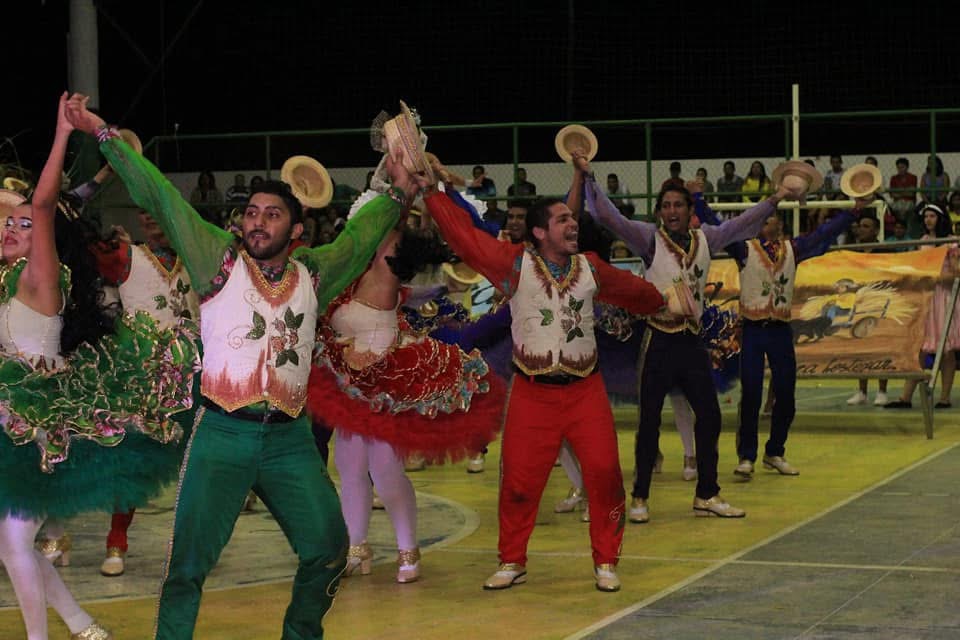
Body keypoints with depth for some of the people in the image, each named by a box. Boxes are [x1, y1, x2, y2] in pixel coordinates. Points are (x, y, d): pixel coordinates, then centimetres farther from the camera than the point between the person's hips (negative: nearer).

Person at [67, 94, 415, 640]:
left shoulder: (313, 273, 9)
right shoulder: (221, 259, 1)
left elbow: (362, 233, 24)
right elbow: (161, 198, 0)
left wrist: (401, 192, 19)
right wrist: (105, 135, -1)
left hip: (289, 437, 3)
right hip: (223, 434, -3)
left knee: (328, 549, 4)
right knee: (189, 561, -7)